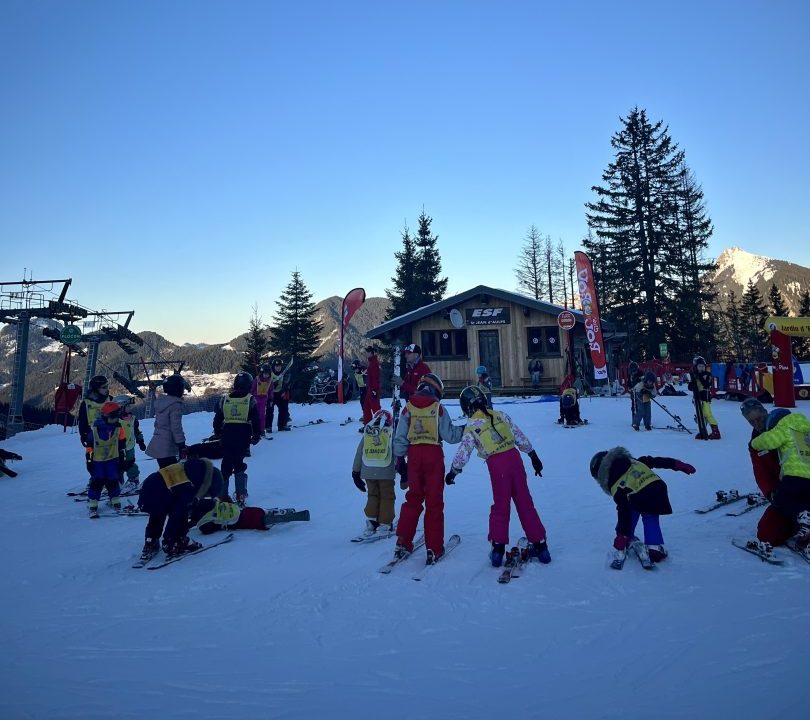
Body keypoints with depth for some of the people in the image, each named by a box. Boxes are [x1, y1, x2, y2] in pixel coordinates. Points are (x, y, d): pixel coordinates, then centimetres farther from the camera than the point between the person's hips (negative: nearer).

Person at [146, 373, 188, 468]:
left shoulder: (161, 401, 10)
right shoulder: (175, 405, -18)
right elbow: (176, 427, -19)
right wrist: (182, 445, -12)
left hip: (157, 445, 10)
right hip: (167, 447, -10)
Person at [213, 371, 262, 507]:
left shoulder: (224, 399, 3)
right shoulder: (250, 400, -4)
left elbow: (217, 420, 9)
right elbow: (256, 421, -4)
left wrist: (218, 433, 23)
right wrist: (256, 435, 9)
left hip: (227, 436, 2)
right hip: (243, 437, -2)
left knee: (226, 465, 12)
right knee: (239, 465, 9)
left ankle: (222, 495, 16)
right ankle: (240, 495, 7)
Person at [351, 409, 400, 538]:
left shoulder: (366, 434, 9)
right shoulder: (391, 433, 1)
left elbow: (358, 454, 11)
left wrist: (356, 472, 18)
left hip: (368, 472, 3)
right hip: (385, 471, -3)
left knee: (373, 496, 18)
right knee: (387, 497, 9)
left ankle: (371, 523, 14)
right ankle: (385, 525, 11)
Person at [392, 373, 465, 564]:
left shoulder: (408, 407, 3)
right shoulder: (438, 408, -4)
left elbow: (399, 437, 3)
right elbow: (449, 435, -4)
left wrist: (399, 458, 11)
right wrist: (465, 430, 11)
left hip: (414, 454, 3)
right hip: (433, 455, -2)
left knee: (413, 498, 16)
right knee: (434, 501, 6)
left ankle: (403, 543, 16)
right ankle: (434, 549, 9)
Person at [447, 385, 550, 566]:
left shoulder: (471, 427, -1)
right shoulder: (500, 415, 8)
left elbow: (463, 452, 0)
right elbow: (520, 436, 11)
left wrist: (453, 472, 13)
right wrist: (533, 455, 18)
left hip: (496, 465, -3)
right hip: (514, 457, 3)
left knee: (500, 506, 12)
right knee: (525, 503, 12)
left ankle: (498, 548, 14)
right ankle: (539, 545, 17)